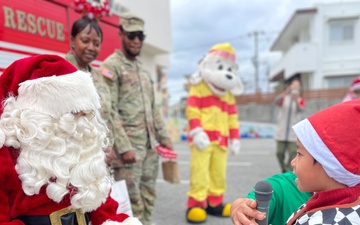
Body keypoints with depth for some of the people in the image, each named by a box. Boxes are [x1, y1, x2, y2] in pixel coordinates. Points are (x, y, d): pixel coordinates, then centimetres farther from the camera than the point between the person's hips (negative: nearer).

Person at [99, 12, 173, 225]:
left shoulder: (143, 69, 17)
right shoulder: (111, 66, -6)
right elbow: (109, 111, -14)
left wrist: (164, 137, 15)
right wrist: (124, 147, -19)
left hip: (150, 145, 7)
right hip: (129, 145, -7)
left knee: (148, 197, 13)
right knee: (132, 201, -2)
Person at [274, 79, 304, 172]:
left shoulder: (300, 100, 6)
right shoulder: (284, 98, 5)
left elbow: (300, 109, -15)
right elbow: (277, 101, -19)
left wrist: (296, 101, -36)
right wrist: (286, 92, -38)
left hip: (294, 133, 0)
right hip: (281, 132, 0)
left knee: (293, 153, -10)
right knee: (280, 153, 3)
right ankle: (284, 170, 24)